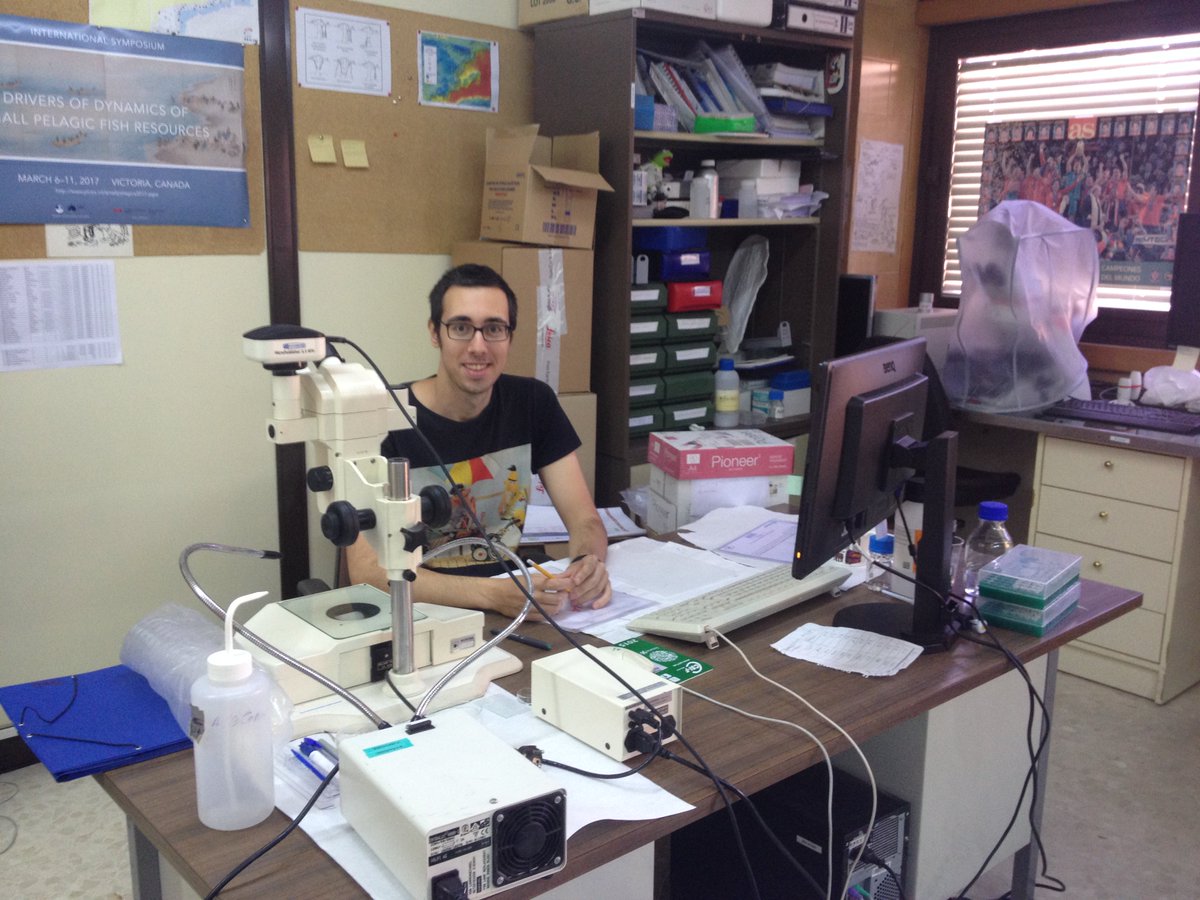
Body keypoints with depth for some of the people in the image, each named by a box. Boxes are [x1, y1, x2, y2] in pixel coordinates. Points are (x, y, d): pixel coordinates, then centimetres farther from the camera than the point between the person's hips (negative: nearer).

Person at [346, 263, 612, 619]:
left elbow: (584, 519, 1)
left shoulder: (533, 402, 2)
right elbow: (367, 569, -20)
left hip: (511, 604, 4)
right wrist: (491, 594, -31)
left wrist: (588, 562, -23)